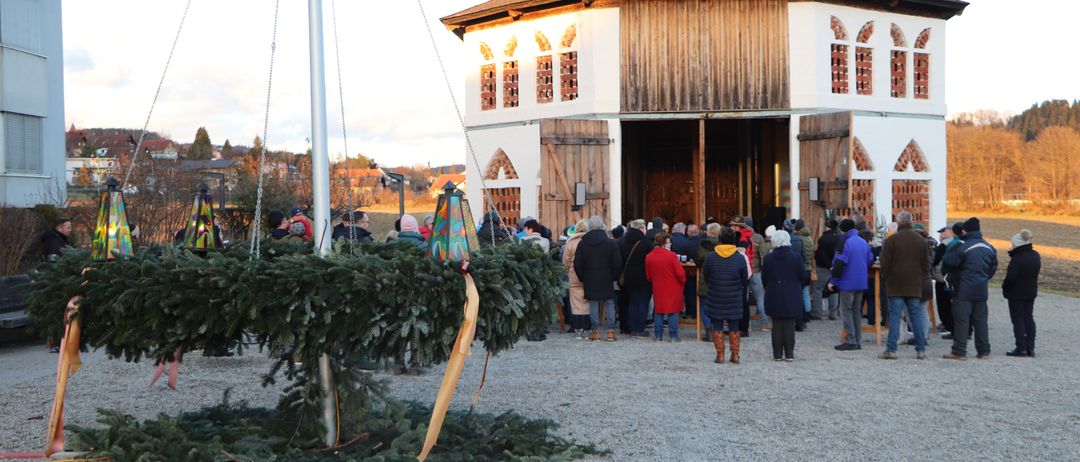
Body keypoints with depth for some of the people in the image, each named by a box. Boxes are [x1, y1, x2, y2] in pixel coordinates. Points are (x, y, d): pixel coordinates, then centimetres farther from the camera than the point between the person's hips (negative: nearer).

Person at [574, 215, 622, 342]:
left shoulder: (582, 244, -1)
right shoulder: (610, 243, -5)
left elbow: (577, 265, 1)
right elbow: (617, 264, -6)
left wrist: (582, 279, 11)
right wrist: (614, 277, 6)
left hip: (590, 280, 1)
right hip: (607, 280, -1)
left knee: (593, 304, 5)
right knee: (609, 303, 5)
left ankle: (595, 331, 5)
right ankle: (611, 331, 3)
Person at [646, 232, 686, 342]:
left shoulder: (649, 256, -1)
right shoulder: (671, 255, -14)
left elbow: (648, 276, 7)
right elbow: (680, 273, -12)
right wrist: (683, 281, 7)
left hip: (658, 288, 3)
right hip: (673, 287, -3)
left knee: (658, 311, 11)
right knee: (673, 311, 4)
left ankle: (658, 335, 11)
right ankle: (673, 335, 5)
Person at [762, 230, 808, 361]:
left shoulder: (768, 258, -4)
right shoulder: (795, 258, -8)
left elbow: (764, 278, 2)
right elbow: (803, 277, -2)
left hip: (774, 298, 1)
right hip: (792, 297, -1)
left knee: (776, 326, 7)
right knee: (789, 326, 5)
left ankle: (777, 354, 8)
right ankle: (789, 353, 5)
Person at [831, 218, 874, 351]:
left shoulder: (845, 242, -13)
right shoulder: (864, 242, 11)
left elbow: (839, 263, -17)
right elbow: (870, 261, 17)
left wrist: (832, 280, -10)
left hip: (848, 283, -7)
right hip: (861, 283, 7)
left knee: (846, 310, -2)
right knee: (857, 311, 13)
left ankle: (850, 341, -6)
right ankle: (857, 341, 14)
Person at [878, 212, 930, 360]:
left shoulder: (891, 240, -8)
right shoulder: (921, 241, 6)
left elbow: (885, 264, -6)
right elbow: (926, 264, 10)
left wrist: (885, 279, 7)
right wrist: (922, 279, 17)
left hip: (896, 285, -3)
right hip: (915, 286, 3)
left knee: (894, 316, -2)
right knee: (916, 316, 7)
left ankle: (891, 349, -5)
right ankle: (921, 349, 7)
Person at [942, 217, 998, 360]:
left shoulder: (963, 247, -15)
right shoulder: (989, 248, 8)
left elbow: (949, 262, -12)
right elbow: (993, 267, 16)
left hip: (965, 291, -6)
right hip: (982, 290, 6)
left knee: (961, 319, -4)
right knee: (981, 320, 13)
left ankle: (959, 351, -6)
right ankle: (984, 351, 17)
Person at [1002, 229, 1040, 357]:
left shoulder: (1017, 258, -22)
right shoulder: (1036, 256, 3)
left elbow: (1010, 277, -23)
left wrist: (1004, 288, -5)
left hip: (1016, 294, -7)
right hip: (1031, 293, 7)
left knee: (1018, 319, 0)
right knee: (1029, 319, 12)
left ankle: (1021, 348, -1)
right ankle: (1030, 348, 13)